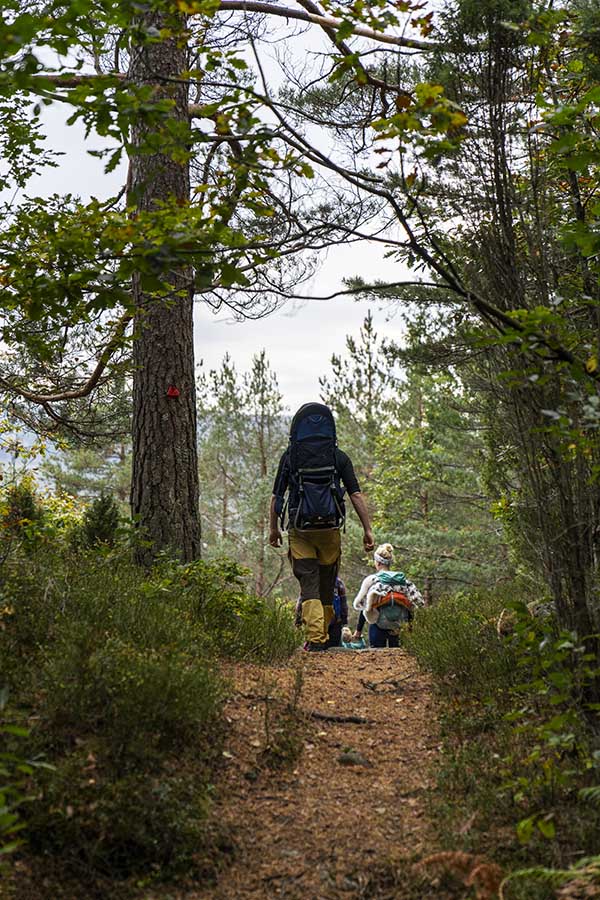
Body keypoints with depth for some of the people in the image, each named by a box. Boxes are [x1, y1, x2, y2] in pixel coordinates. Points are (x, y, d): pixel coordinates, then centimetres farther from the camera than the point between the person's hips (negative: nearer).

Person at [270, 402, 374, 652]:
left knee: (309, 584, -1)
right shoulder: (339, 457, 2)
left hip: (299, 530, -1)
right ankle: (323, 636, 22)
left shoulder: (289, 456, 1)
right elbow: (356, 495, -2)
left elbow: (277, 497, 2)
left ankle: (315, 638, -13)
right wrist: (367, 530, 1)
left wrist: (273, 528, 12)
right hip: (331, 529, 1)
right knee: (327, 585, 14)